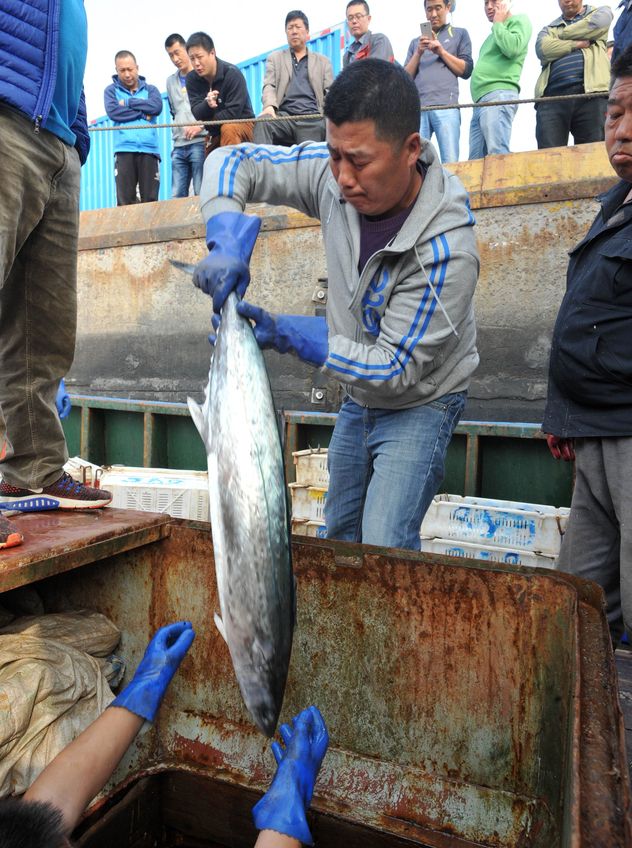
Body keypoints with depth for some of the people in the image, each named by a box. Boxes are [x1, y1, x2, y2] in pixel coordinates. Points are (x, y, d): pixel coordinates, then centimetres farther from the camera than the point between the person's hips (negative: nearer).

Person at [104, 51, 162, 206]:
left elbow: (156, 107, -2)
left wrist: (128, 102, 1)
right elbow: (112, 112, -3)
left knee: (150, 200, -5)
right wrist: (143, 113, -2)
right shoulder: (111, 90, 15)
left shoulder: (150, 89, 18)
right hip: (124, 150, -1)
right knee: (125, 201, -9)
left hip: (149, 149, 1)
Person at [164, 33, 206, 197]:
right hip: (179, 146, 6)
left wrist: (201, 125, -12)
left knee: (201, 194, -10)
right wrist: (177, 129, 17)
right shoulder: (171, 81, 21)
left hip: (200, 142, -5)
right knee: (176, 195, -1)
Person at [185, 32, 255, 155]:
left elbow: (233, 113, -23)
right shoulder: (192, 78, -6)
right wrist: (207, 105, -36)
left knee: (228, 129, -34)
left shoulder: (232, 74, -19)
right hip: (215, 131, 5)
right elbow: (197, 113, -12)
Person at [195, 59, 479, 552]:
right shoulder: (335, 175, -17)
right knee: (339, 534, 21)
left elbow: (396, 369, -29)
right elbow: (233, 164, -8)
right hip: (358, 397, 6)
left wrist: (287, 335, -34)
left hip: (418, 404, -6)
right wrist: (228, 244, -28)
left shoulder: (446, 250, -32)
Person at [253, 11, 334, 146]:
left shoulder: (322, 61, 25)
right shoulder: (274, 58, 23)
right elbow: (269, 86, 8)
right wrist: (269, 106, -17)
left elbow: (330, 92, 14)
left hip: (312, 118, 0)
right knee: (262, 122, -33)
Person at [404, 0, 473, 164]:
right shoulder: (416, 42, 26)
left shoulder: (459, 34, 20)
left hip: (446, 106, -2)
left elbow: (466, 71, 9)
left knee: (450, 161, -14)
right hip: (417, 108, 2)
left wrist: (441, 51, 1)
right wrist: (418, 53, 2)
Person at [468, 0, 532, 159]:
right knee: (476, 160, -2)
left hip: (499, 95, -9)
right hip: (482, 100, 9)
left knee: (498, 154, -24)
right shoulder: (495, 33, 33)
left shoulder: (519, 20, 10)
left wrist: (498, 24, 3)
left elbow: (512, 49, -9)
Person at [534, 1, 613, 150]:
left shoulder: (600, 12, 26)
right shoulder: (549, 29, 29)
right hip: (552, 96, 1)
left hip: (591, 93, -1)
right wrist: (578, 43, 2)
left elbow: (597, 24, 3)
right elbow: (542, 49, 6)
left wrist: (563, 34, 13)